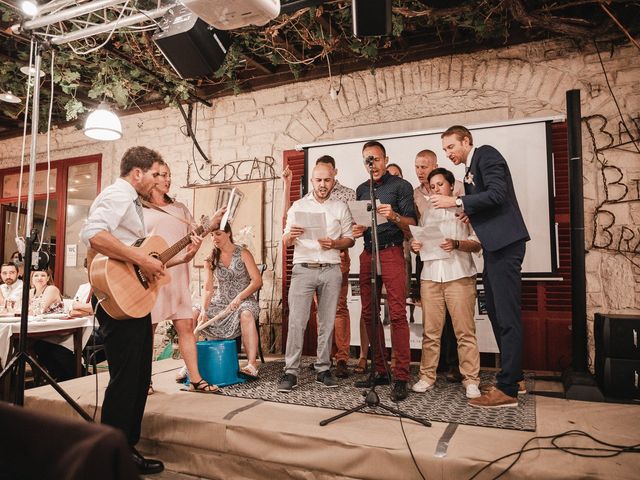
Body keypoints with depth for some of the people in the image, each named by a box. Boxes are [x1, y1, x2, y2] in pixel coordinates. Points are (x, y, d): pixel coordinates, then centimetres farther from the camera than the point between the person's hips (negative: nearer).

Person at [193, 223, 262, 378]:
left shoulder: (243, 254, -1)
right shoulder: (210, 260, 8)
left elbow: (257, 281, -10)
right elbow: (208, 289, -1)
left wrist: (239, 297, -25)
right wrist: (204, 310, -20)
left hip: (244, 300, -4)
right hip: (221, 302, 4)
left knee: (246, 314, -39)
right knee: (192, 313, -20)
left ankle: (252, 364, -43)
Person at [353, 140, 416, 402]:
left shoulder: (401, 186, 3)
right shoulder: (361, 190, 19)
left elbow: (412, 225, -4)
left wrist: (394, 216, -23)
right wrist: (356, 230, 1)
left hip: (392, 252, -5)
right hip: (368, 253, 6)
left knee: (397, 314, -10)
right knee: (368, 314, 5)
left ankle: (401, 378, -5)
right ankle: (380, 370, 15)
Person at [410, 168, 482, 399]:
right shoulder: (427, 214, 23)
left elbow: (477, 244, 4)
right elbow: (420, 241, 23)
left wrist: (456, 244, -14)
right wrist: (415, 246, 0)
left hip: (459, 276, -3)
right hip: (430, 276, 3)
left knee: (465, 331, -4)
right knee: (430, 331, 1)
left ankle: (471, 380, 3)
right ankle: (427, 376, 9)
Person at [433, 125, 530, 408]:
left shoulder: (486, 154, -4)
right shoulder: (470, 170, 22)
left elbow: (497, 194, -18)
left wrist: (456, 202, -17)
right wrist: (470, 213, 7)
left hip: (504, 244, -10)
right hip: (493, 246, 10)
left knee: (507, 316, -8)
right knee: (496, 313, 12)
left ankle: (507, 389, -3)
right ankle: (514, 377, 23)